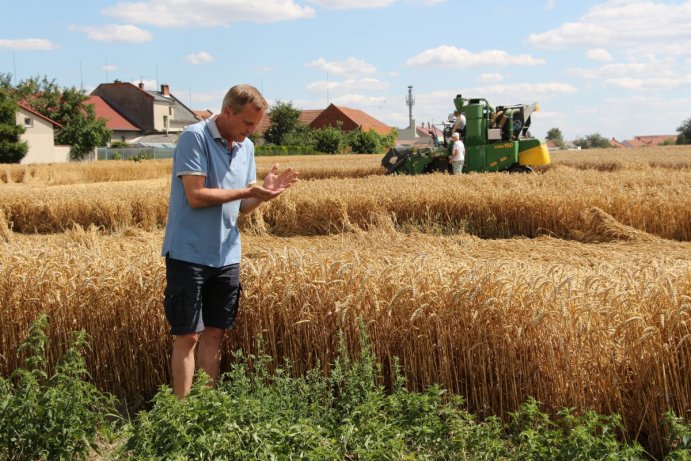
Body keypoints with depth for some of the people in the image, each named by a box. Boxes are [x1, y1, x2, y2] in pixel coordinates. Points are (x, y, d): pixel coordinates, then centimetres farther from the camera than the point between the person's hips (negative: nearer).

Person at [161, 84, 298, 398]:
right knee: (188, 336, -2)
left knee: (215, 333, 11)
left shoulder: (246, 147, 10)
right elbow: (196, 196, -18)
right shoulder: (194, 137, -11)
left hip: (227, 256, 6)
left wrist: (265, 192, -7)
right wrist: (248, 191, -18)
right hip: (189, 255, -6)